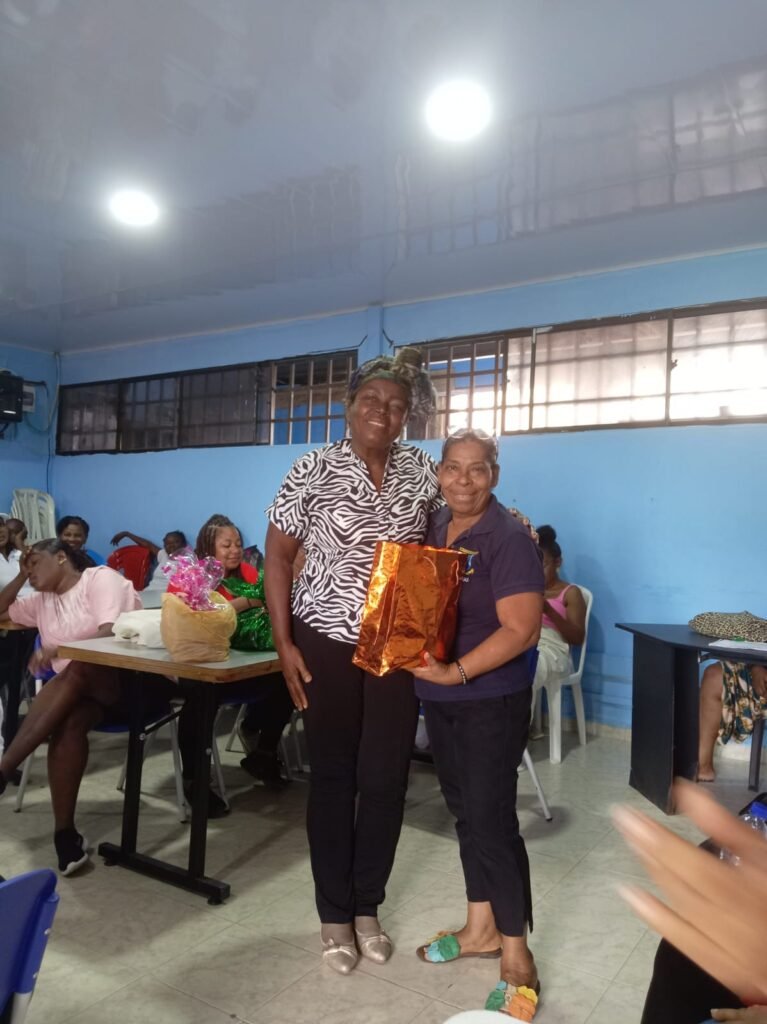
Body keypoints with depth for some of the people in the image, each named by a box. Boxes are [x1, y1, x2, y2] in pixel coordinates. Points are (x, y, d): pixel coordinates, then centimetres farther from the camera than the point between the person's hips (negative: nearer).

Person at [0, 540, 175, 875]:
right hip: (83, 692, 5)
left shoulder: (100, 577, -1)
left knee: (77, 671, -35)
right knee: (68, 721, -30)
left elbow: (112, 633, -14)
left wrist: (59, 649, -20)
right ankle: (65, 835, -32)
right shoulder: (43, 601, 21)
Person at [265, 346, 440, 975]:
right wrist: (284, 644, -9)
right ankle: (335, 915, 28)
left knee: (387, 778, 9)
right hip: (327, 642, -2)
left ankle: (368, 907, 32)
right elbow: (277, 556, -4)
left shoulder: (422, 471, 1)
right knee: (333, 777, 9)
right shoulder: (314, 471, -7)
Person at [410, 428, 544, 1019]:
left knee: (492, 818, 0)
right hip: (438, 697, 7)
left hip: (491, 700, -7)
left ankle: (517, 956, 18)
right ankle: (481, 928, 34)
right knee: (465, 810, 17)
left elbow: (521, 630, -21)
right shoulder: (433, 528, 4)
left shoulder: (509, 539, -17)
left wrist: (457, 671, -29)